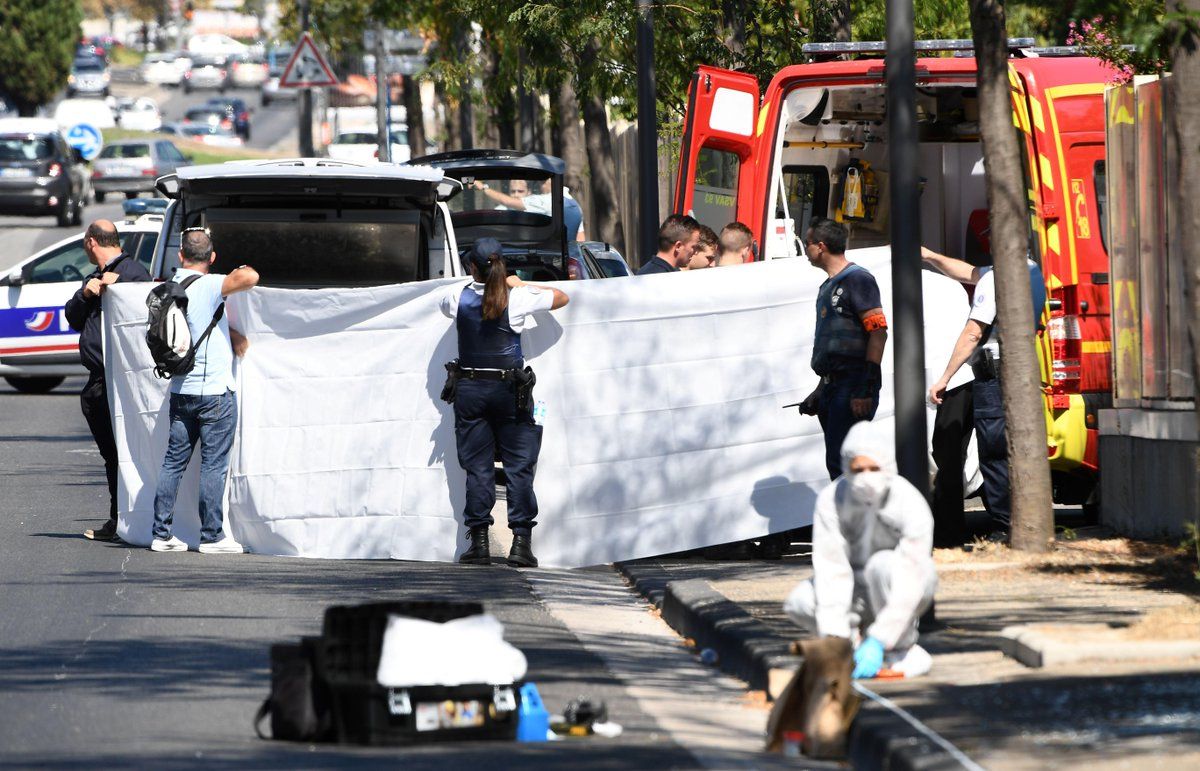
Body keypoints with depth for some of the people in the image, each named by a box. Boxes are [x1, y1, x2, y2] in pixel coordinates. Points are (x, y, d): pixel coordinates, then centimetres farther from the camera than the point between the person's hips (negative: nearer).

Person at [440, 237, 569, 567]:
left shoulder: (458, 296, -2)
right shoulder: (517, 298, -8)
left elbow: (445, 306, 23)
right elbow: (561, 297, 7)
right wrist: (519, 284, 16)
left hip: (469, 388, 2)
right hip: (509, 389, -2)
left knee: (477, 467, 5)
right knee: (519, 466, 2)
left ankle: (478, 542, 1)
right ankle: (521, 542, -4)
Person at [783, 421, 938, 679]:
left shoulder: (911, 506, -27)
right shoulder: (831, 500, -20)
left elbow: (910, 583, -32)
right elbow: (831, 570, -27)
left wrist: (877, 642, -40)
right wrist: (834, 637, -37)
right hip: (857, 590, 2)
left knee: (884, 564, -36)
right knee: (799, 603, -24)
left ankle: (904, 650, -18)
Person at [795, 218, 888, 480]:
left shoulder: (857, 279, -9)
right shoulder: (828, 286, 21)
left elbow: (878, 333, -16)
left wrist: (867, 390, -22)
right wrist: (821, 391, 25)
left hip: (853, 389, -10)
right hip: (833, 389, 10)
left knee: (841, 463, -17)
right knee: (836, 464, 10)